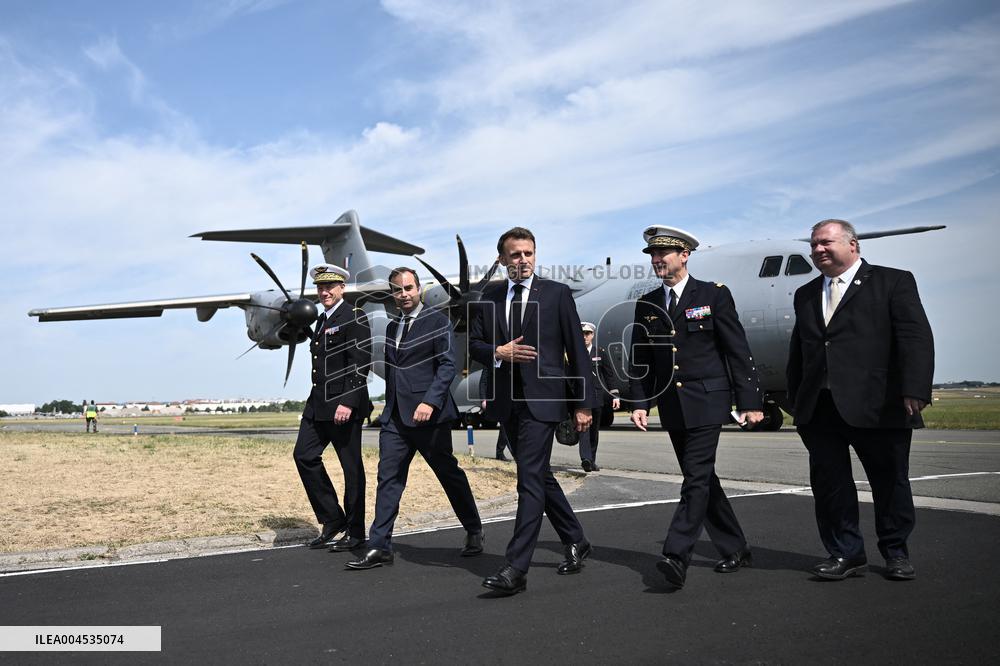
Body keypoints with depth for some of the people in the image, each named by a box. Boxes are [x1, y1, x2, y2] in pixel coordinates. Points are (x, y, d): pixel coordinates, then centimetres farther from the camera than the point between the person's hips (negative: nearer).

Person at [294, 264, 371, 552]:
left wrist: (348, 402, -24)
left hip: (344, 406, -9)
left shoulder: (354, 318, -9)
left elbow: (361, 363, -17)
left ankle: (355, 531, 13)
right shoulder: (322, 320, 18)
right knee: (304, 456, 2)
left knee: (351, 466, 1)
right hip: (318, 405, 9)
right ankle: (332, 521, 13)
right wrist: (316, 401, 18)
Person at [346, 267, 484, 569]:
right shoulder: (392, 328, 16)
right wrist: (390, 406, 13)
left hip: (428, 413, -5)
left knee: (449, 473, 7)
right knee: (388, 477, -1)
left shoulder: (437, 321, -3)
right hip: (395, 416, 6)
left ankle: (474, 532, 26)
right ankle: (379, 547, 1)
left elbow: (447, 365, -11)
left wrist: (430, 402, -21)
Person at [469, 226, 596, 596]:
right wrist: (498, 352, -13)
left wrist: (582, 403, -3)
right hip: (506, 400, 5)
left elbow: (576, 351, -1)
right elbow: (474, 343, 9)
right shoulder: (489, 296, 10)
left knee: (530, 479, -11)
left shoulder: (557, 293, -1)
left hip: (541, 398, -5)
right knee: (539, 475, 16)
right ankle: (575, 541, 34)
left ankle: (516, 568, -9)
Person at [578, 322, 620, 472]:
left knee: (594, 430, 9)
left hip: (597, 396, 3)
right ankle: (585, 458, -26)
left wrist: (615, 395, 1)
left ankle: (591, 461, 19)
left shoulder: (601, 352, 9)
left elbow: (610, 375, 8)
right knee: (583, 426, -17)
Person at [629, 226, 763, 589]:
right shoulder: (646, 305, 10)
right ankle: (735, 550, 24)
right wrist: (640, 402, 2)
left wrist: (750, 401, -8)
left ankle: (676, 556, -13)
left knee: (697, 478, -11)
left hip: (706, 401, -5)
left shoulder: (714, 295, -3)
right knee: (701, 480, 11)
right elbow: (639, 358, 12)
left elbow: (738, 351, -4)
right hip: (671, 406, 5)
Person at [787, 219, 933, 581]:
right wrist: (795, 399, 13)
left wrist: (915, 391, -18)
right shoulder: (805, 295, 18)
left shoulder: (894, 282, 2)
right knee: (828, 483, 5)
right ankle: (846, 553, 17)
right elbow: (797, 351, 19)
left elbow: (916, 338, -8)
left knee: (890, 482, 8)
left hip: (878, 406, -4)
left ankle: (896, 552, 27)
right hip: (819, 411, 4)